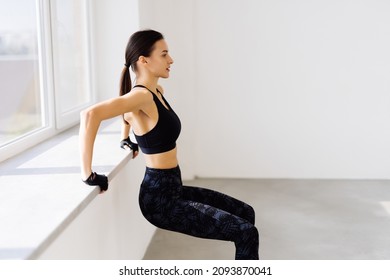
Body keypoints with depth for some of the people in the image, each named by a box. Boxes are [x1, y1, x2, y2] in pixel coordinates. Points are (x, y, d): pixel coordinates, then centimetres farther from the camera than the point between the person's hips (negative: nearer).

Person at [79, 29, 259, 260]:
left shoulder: (157, 92, 7)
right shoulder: (141, 96, -21)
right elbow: (90, 115, -37)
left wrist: (125, 139, 27)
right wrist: (88, 174, -33)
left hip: (172, 189, 10)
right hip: (159, 198, -10)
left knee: (246, 213, 17)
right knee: (246, 233, -10)